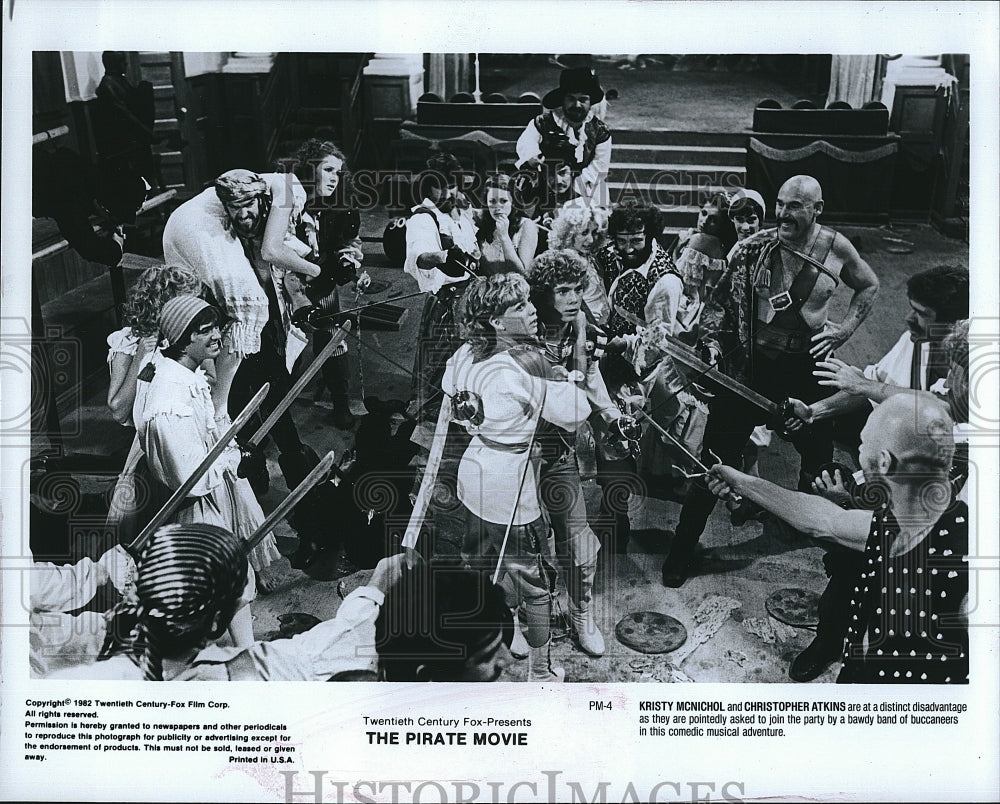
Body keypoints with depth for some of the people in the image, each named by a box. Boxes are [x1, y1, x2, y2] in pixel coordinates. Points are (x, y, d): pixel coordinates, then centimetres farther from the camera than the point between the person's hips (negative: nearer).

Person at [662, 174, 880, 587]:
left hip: (806, 368, 2)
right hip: (750, 365, -1)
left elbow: (869, 285, 15)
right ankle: (682, 550, 12)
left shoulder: (836, 248, -3)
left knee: (819, 454, 16)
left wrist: (844, 330, 4)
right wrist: (713, 339, -10)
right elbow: (720, 299, 4)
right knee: (716, 458, 0)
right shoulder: (753, 248, -6)